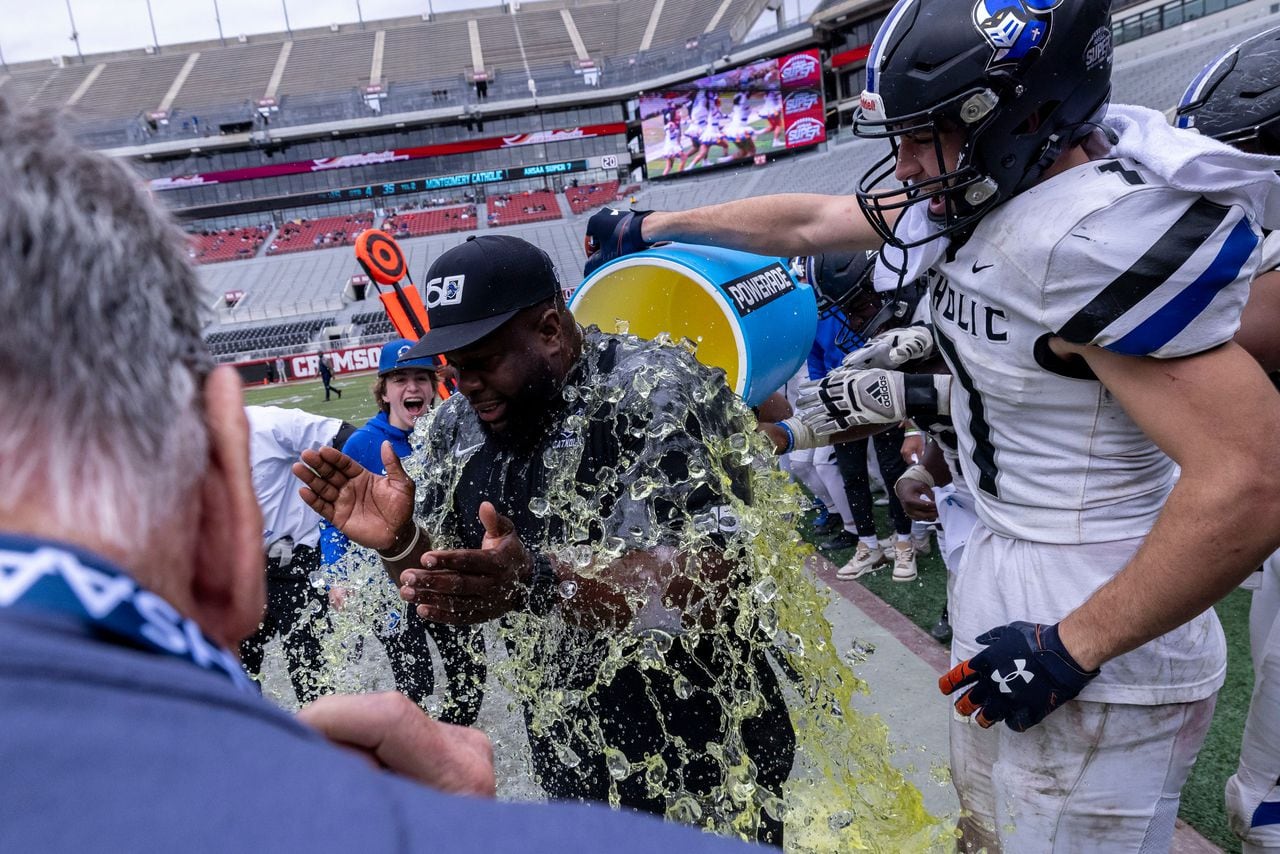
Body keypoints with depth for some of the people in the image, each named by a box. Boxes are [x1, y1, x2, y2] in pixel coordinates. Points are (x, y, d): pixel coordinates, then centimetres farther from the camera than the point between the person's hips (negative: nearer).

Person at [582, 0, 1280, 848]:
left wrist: (1072, 650, -21)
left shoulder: (1103, 239, -26)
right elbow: (808, 221, 10)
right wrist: (650, 227, 18)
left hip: (1094, 648, -9)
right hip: (1001, 581, 9)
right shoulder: (987, 190, -1)